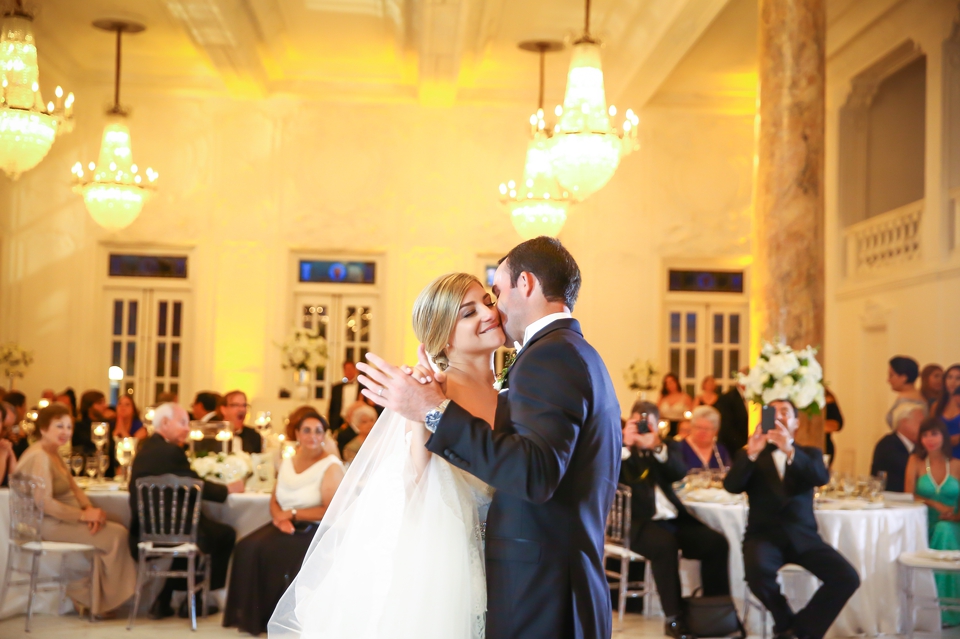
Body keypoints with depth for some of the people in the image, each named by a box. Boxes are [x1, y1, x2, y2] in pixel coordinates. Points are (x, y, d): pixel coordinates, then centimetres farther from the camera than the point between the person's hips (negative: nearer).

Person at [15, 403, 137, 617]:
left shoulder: (53, 455, 16)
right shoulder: (38, 457, -16)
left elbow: (74, 488, 14)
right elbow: (45, 503, -24)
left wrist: (89, 508, -6)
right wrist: (83, 515, -23)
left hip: (62, 519, 10)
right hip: (47, 525, -10)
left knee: (118, 530, -4)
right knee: (116, 535, -17)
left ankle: (87, 595, 1)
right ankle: (102, 602, -2)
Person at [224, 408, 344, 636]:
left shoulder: (331, 466, -9)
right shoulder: (287, 463, 11)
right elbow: (275, 501, 12)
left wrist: (293, 513, -12)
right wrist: (280, 517, -11)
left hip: (316, 532, -6)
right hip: (288, 529, 6)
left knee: (272, 553, -28)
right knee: (247, 548, -19)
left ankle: (274, 617, -9)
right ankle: (251, 615, -7)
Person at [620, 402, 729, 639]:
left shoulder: (665, 447, 15)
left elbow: (680, 473, -6)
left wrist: (657, 447, -20)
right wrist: (626, 445, -21)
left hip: (674, 520, 5)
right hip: (638, 522, -5)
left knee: (717, 542, -14)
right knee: (665, 544, -35)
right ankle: (673, 618, -26)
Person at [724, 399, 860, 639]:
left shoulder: (810, 454, 13)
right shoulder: (750, 455, 10)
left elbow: (822, 478, -11)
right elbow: (731, 486, -9)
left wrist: (790, 451, -28)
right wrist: (751, 453, -26)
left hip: (802, 535, 2)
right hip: (764, 534, -2)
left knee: (848, 578, -19)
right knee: (758, 570, -34)